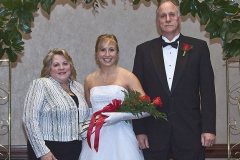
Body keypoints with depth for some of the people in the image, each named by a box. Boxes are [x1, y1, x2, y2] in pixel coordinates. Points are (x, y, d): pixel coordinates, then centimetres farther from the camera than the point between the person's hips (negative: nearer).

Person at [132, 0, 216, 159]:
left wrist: (209, 128, -5)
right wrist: (139, 130, -1)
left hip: (190, 132, -1)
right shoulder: (144, 50, 7)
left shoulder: (198, 47, 4)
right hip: (154, 133, 1)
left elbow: (207, 91, 2)